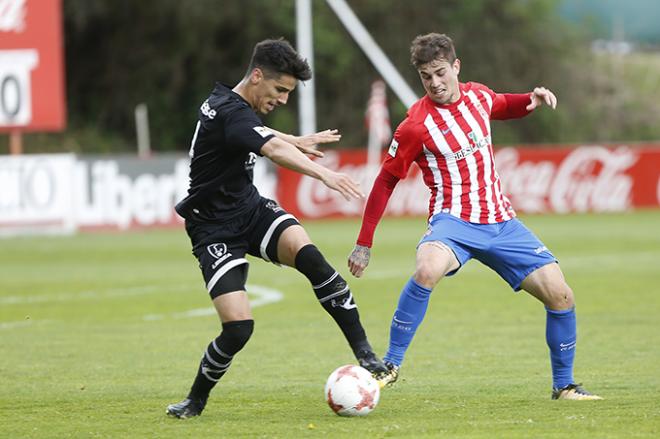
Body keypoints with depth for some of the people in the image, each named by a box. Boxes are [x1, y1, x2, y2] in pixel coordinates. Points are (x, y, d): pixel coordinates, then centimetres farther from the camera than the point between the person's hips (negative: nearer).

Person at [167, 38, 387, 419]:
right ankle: (197, 399, 10)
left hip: (251, 209, 8)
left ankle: (364, 351, -23)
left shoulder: (228, 103, 7)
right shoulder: (230, 112, -23)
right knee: (238, 327, -18)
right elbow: (274, 151, -43)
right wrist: (325, 174, -57)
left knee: (307, 254, -23)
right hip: (215, 230, -8)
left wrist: (299, 141, 46)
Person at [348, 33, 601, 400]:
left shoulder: (478, 95, 5)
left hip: (501, 222, 5)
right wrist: (364, 244, -2)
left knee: (561, 295, -4)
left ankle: (564, 385, 15)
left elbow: (503, 107, 30)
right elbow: (386, 182, -2)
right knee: (428, 270, -38)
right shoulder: (417, 125, -11)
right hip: (454, 221, -5)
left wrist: (532, 100, 8)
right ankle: (391, 365, -25)